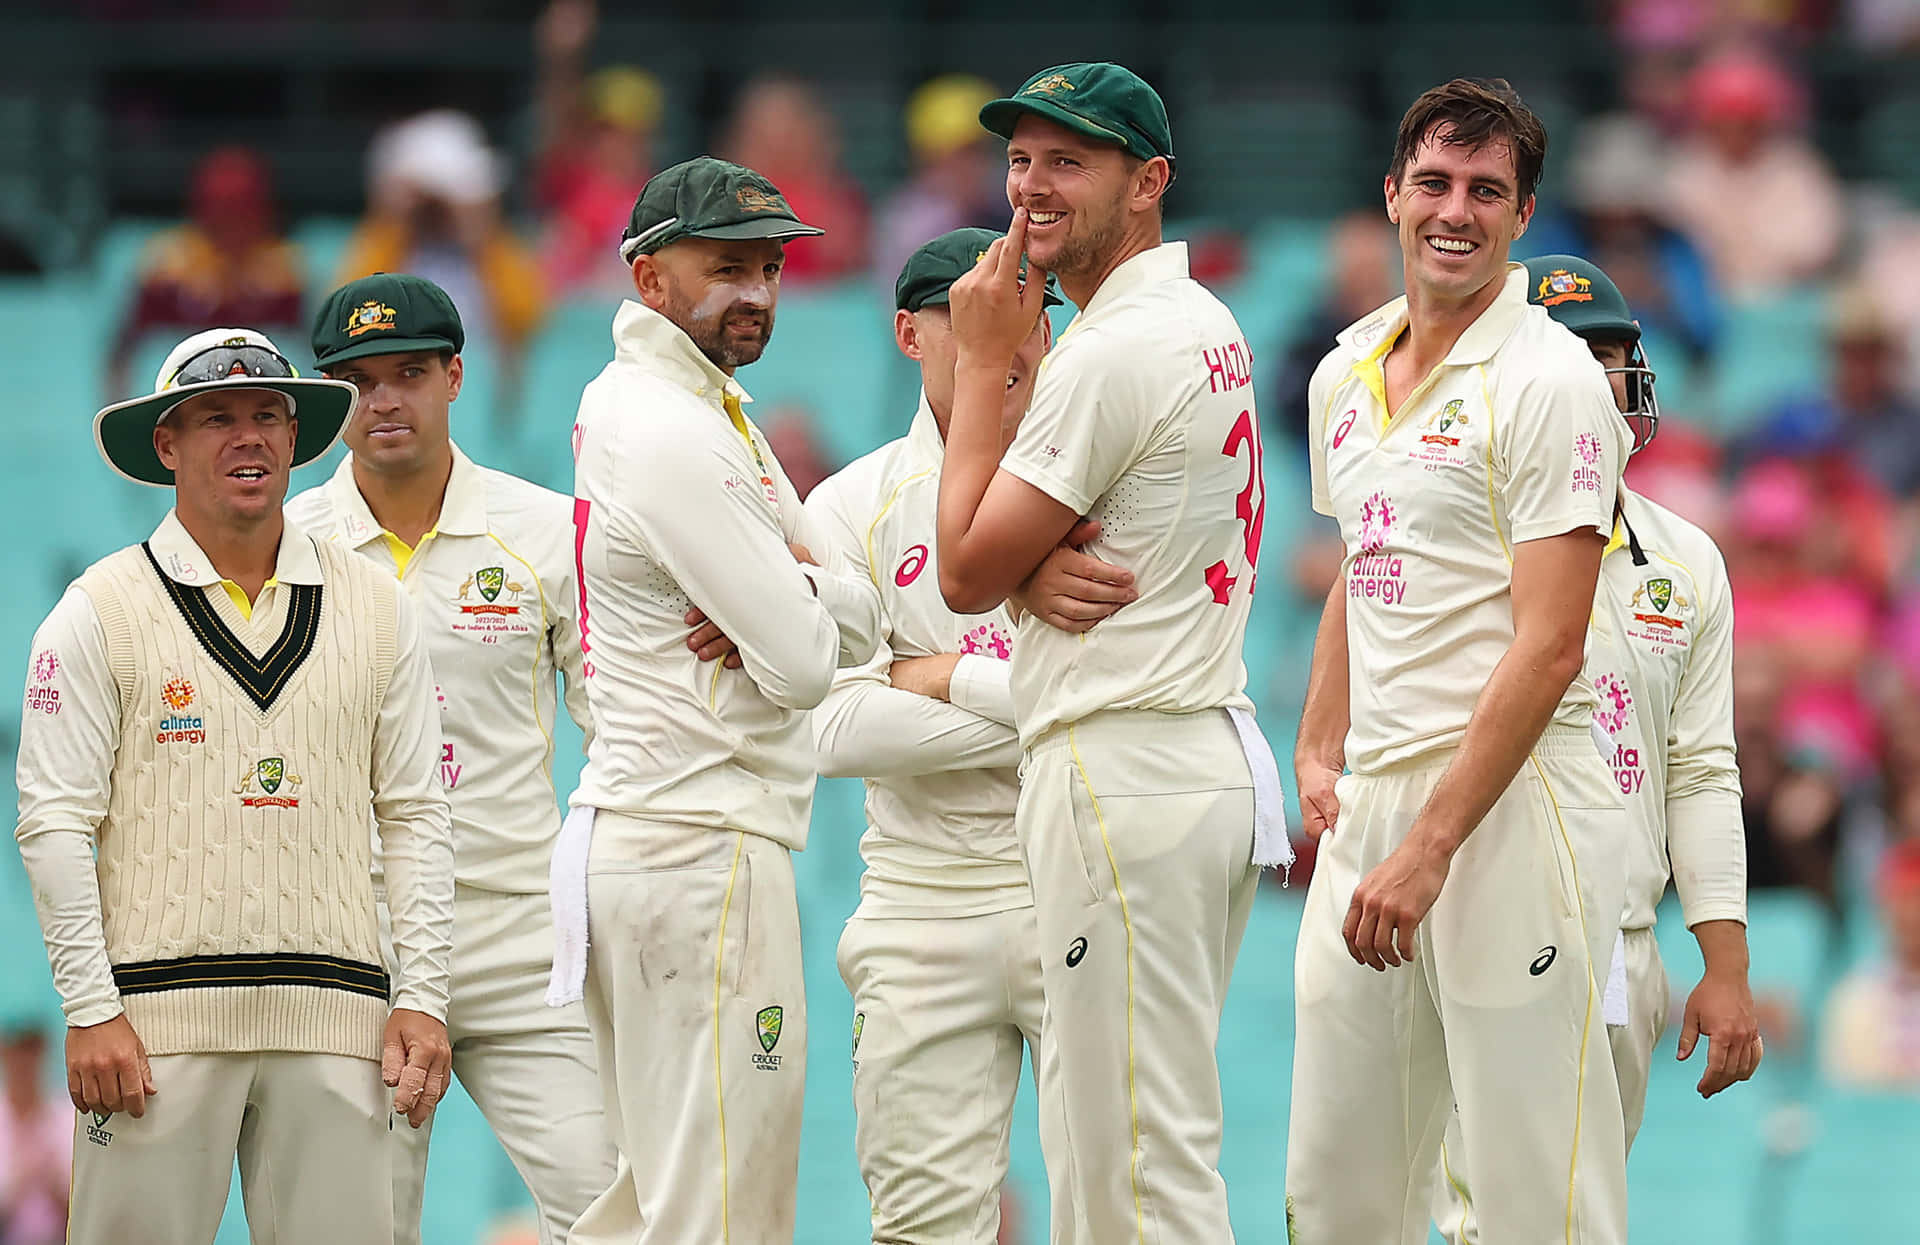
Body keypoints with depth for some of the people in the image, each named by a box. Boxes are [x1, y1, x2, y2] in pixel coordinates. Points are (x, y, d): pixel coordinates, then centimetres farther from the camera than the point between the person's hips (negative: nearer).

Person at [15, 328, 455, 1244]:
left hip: (334, 1023, 3)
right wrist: (91, 1011, -8)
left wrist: (422, 997, 5)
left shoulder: (375, 610, 13)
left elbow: (416, 816, 14)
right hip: (159, 1015, -3)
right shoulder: (101, 612, 3)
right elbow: (53, 824, 0)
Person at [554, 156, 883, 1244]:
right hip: (706, 850, -11)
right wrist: (799, 586, 4)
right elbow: (805, 666, -18)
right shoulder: (672, 433, -14)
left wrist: (793, 589, -8)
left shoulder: (710, 410, 19)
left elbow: (860, 622, 14)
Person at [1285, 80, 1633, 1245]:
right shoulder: (1346, 374, 15)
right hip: (1372, 799, 8)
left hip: (1511, 800, -8)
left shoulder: (1551, 381, -9)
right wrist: (1319, 750, 15)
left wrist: (1430, 846, -19)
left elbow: (1547, 646, -14)